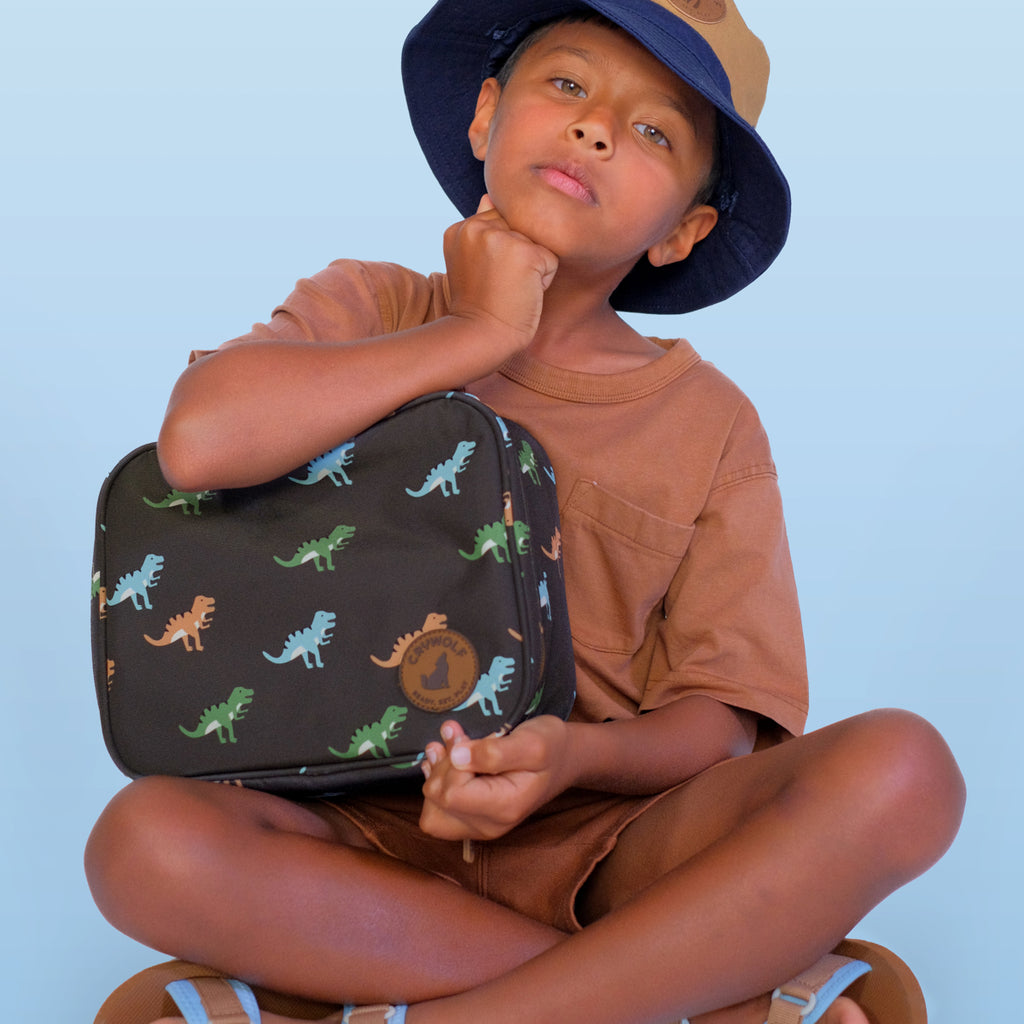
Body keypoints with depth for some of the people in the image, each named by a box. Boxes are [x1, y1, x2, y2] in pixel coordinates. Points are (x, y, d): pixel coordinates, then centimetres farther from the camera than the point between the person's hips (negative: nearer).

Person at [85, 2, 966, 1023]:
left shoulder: (709, 422, 6)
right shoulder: (368, 311, 5)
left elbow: (723, 719, -1)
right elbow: (203, 442, -18)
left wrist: (579, 755, -23)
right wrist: (480, 335, -9)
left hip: (602, 837, 0)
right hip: (375, 840, 0)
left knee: (901, 769, -25)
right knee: (145, 837, -31)